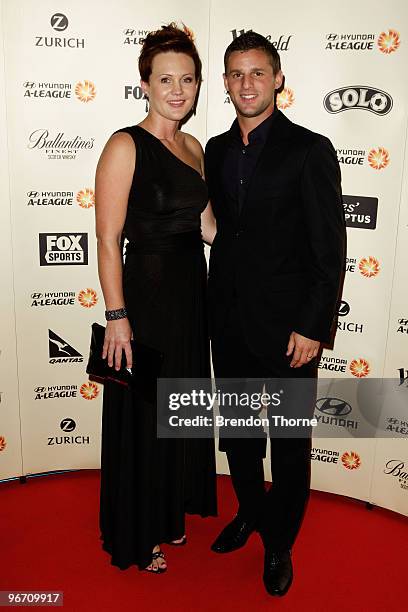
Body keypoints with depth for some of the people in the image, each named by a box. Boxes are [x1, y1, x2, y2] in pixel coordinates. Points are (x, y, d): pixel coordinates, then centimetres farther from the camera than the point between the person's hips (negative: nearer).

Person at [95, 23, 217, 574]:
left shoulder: (194, 147, 10)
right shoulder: (126, 146, -12)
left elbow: (207, 228, 11)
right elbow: (108, 240, -15)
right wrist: (117, 316, -18)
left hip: (190, 292, 8)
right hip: (145, 294, -7)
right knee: (142, 417, 7)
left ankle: (169, 513, 42)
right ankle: (136, 536, 30)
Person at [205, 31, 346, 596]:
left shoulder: (310, 150, -9)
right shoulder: (217, 149, 8)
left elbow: (330, 248, -11)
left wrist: (312, 328, -15)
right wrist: (216, 304, 7)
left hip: (287, 325, -5)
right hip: (228, 321, 5)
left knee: (290, 444, 10)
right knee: (237, 432, 20)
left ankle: (279, 544, 32)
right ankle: (250, 512, 45)